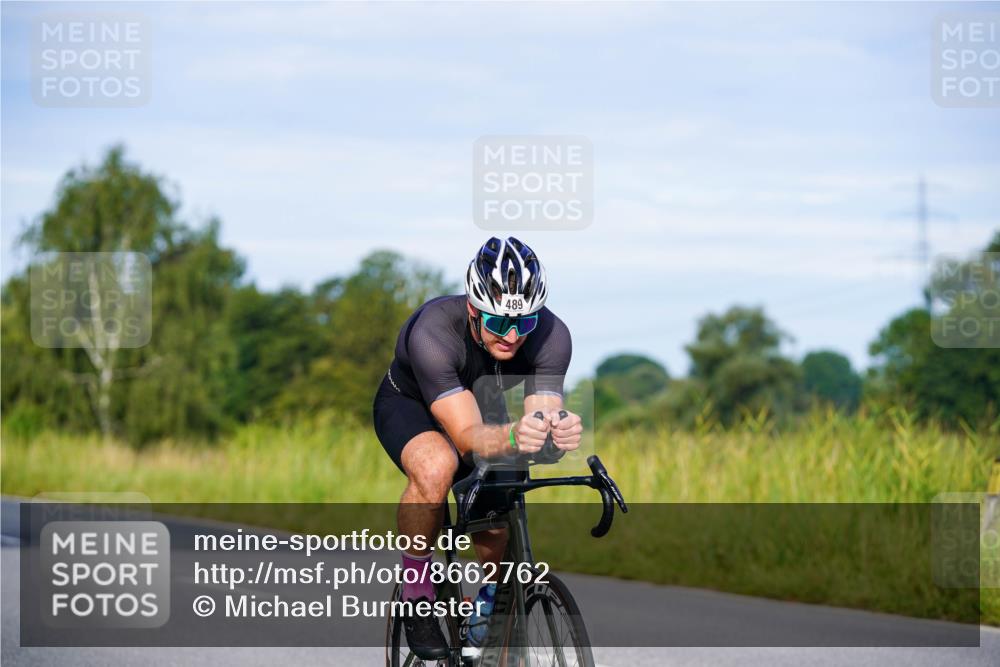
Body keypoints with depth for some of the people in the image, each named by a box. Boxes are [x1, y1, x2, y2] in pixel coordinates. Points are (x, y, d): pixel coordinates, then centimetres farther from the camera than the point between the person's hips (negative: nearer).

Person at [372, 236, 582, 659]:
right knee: (436, 466, -37)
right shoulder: (433, 333, -41)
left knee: (496, 538, -8)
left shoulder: (552, 336, -31)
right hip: (410, 404, -4)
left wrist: (559, 433, -59)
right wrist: (513, 436, -68)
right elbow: (468, 436, -47)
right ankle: (416, 592, -16)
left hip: (481, 405, 4)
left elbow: (544, 421, -35)